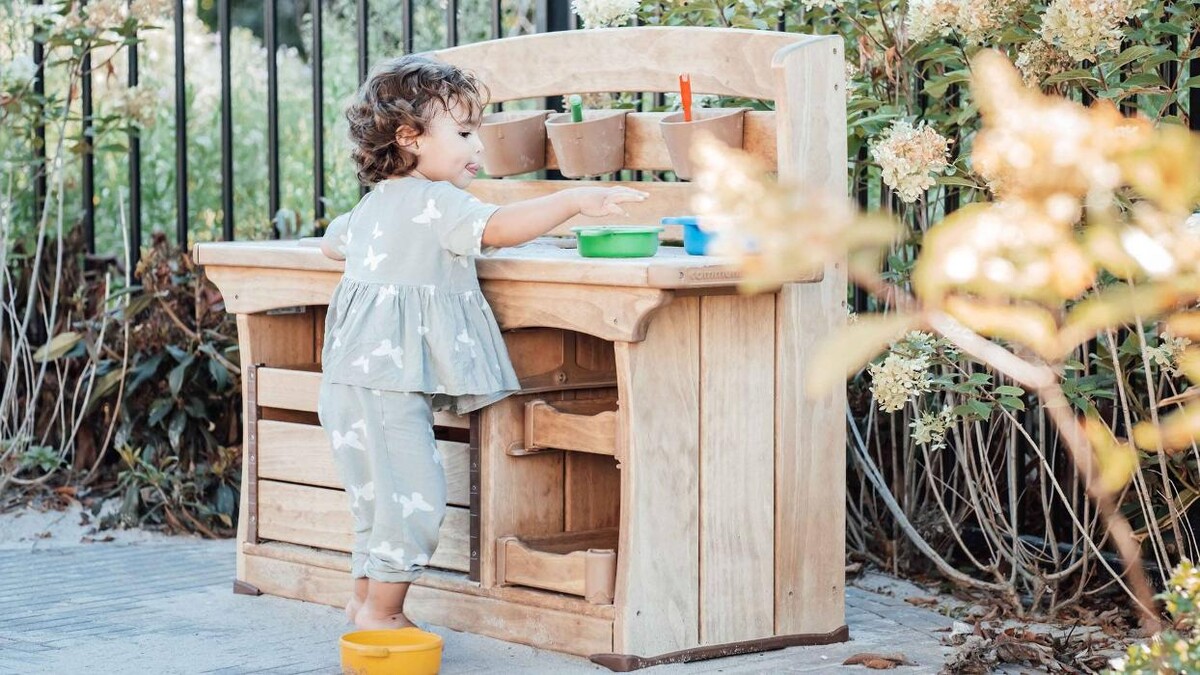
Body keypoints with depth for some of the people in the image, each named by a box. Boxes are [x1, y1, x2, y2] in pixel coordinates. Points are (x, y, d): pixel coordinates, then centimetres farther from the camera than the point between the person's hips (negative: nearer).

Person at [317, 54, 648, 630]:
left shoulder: (372, 205, 18)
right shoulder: (433, 202, -13)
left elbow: (332, 242, 38)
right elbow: (499, 227, -26)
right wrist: (575, 200, -25)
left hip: (360, 373, 10)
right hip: (388, 382, -10)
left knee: (381, 494, 18)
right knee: (414, 494, -8)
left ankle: (365, 597, 25)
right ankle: (381, 612, -5)